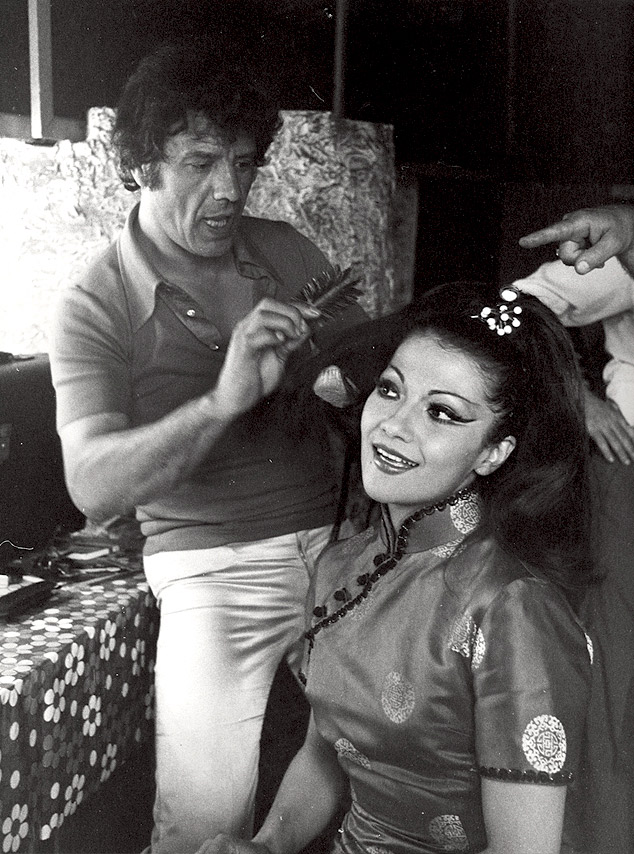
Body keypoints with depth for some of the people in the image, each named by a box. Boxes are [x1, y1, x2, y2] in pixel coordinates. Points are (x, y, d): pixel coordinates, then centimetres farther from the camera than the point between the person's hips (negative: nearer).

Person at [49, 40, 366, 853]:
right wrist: (223, 401, -33)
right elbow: (92, 483, -18)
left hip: (339, 536, 4)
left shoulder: (286, 250, 7)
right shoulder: (95, 307, -5)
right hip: (214, 567, -4)